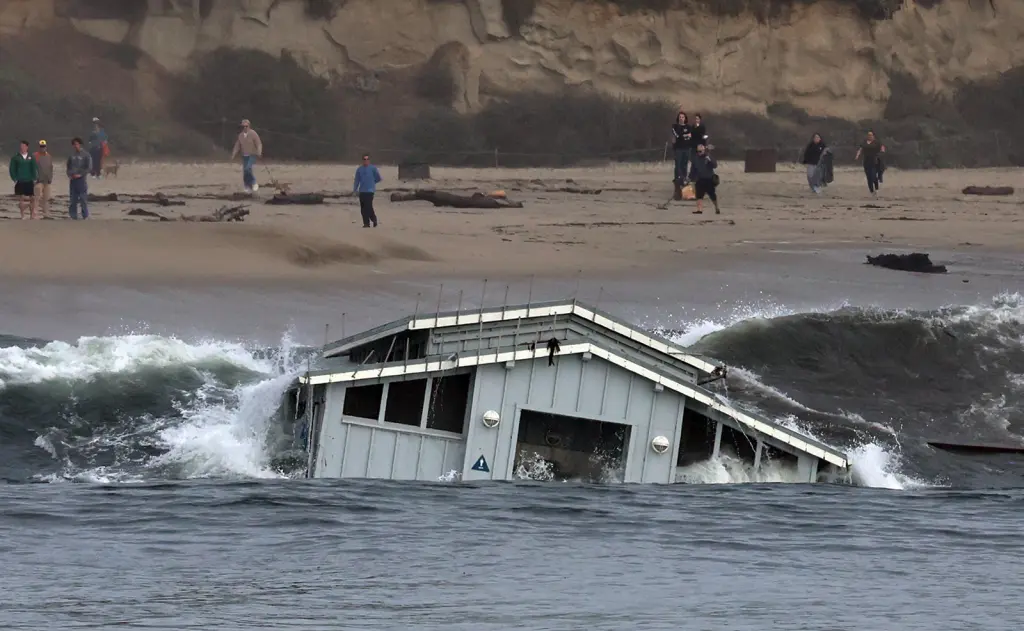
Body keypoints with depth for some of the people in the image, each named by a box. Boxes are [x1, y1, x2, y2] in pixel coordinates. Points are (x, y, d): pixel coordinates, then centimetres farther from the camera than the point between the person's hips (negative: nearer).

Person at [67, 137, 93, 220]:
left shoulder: (86, 156, -1)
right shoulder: (71, 156, 13)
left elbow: (89, 168, -5)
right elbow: (68, 167, 20)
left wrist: (80, 174, -13)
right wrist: (69, 175, 1)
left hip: (82, 179, -5)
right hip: (73, 180, 5)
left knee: (83, 199, -7)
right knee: (73, 200, 5)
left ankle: (85, 216, -3)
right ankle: (73, 216, 9)